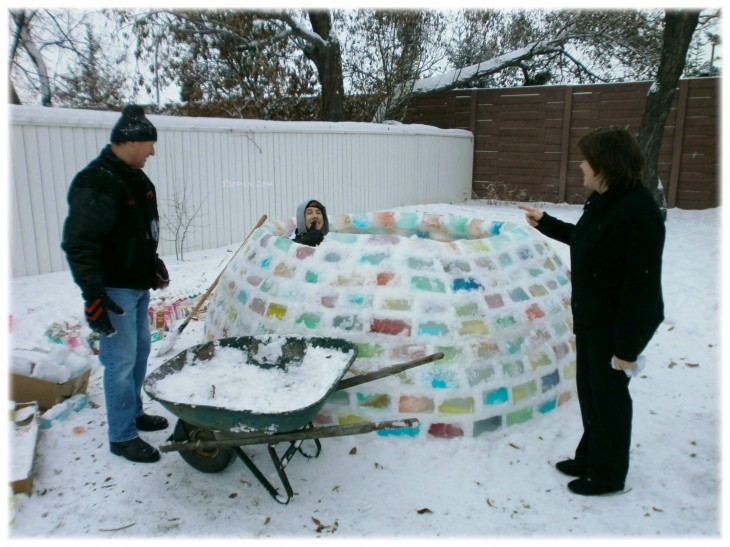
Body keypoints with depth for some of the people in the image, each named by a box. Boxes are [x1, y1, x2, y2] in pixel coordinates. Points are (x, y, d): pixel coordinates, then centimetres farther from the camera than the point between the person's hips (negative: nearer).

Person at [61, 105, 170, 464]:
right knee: (121, 360, -1)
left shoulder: (136, 178, 10)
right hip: (114, 290, -9)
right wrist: (93, 296, -23)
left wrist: (155, 264, 20)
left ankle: (133, 412, 35)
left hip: (139, 285, 9)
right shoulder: (96, 183, -20)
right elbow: (79, 245, -22)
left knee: (140, 350, 18)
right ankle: (122, 437, 12)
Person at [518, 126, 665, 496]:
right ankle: (590, 457, 40)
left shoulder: (638, 213, -26)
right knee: (589, 389, 20)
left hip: (618, 324, -9)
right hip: (590, 317, 9)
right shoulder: (603, 200, 3)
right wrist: (544, 223, 25)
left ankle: (608, 474, 29)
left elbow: (642, 285, -25)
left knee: (609, 394, 7)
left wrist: (628, 346, -22)